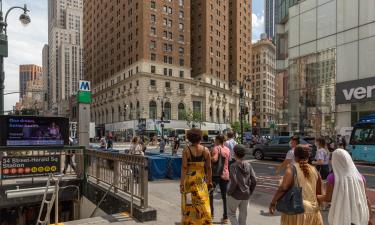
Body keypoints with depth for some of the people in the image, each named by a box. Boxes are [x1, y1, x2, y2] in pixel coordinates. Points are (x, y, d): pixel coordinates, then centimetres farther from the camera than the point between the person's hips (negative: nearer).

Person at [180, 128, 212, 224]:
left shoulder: (186, 150, -9)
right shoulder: (205, 150, -5)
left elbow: (184, 168, -12)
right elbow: (209, 168, -2)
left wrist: (181, 184, -9)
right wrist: (210, 181, 8)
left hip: (189, 180, 0)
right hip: (201, 180, 1)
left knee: (189, 205, 13)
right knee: (203, 204, 10)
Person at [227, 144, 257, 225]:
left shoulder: (233, 166, -16)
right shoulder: (248, 165, -2)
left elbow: (234, 182, -23)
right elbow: (254, 180, -2)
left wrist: (228, 192, -8)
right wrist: (250, 192, 10)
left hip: (235, 195, -5)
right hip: (246, 195, 5)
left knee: (231, 213, 15)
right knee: (243, 215, 17)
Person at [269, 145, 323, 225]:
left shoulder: (292, 168, -9)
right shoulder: (314, 170, 5)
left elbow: (284, 188, -19)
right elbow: (318, 193, 7)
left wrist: (273, 203, -12)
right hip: (313, 212, 5)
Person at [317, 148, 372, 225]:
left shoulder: (333, 177, -13)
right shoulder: (359, 176, -2)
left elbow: (328, 198, -10)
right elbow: (365, 199, 2)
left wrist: (316, 197, 8)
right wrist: (369, 218, 12)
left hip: (340, 217, -3)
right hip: (358, 217, 3)